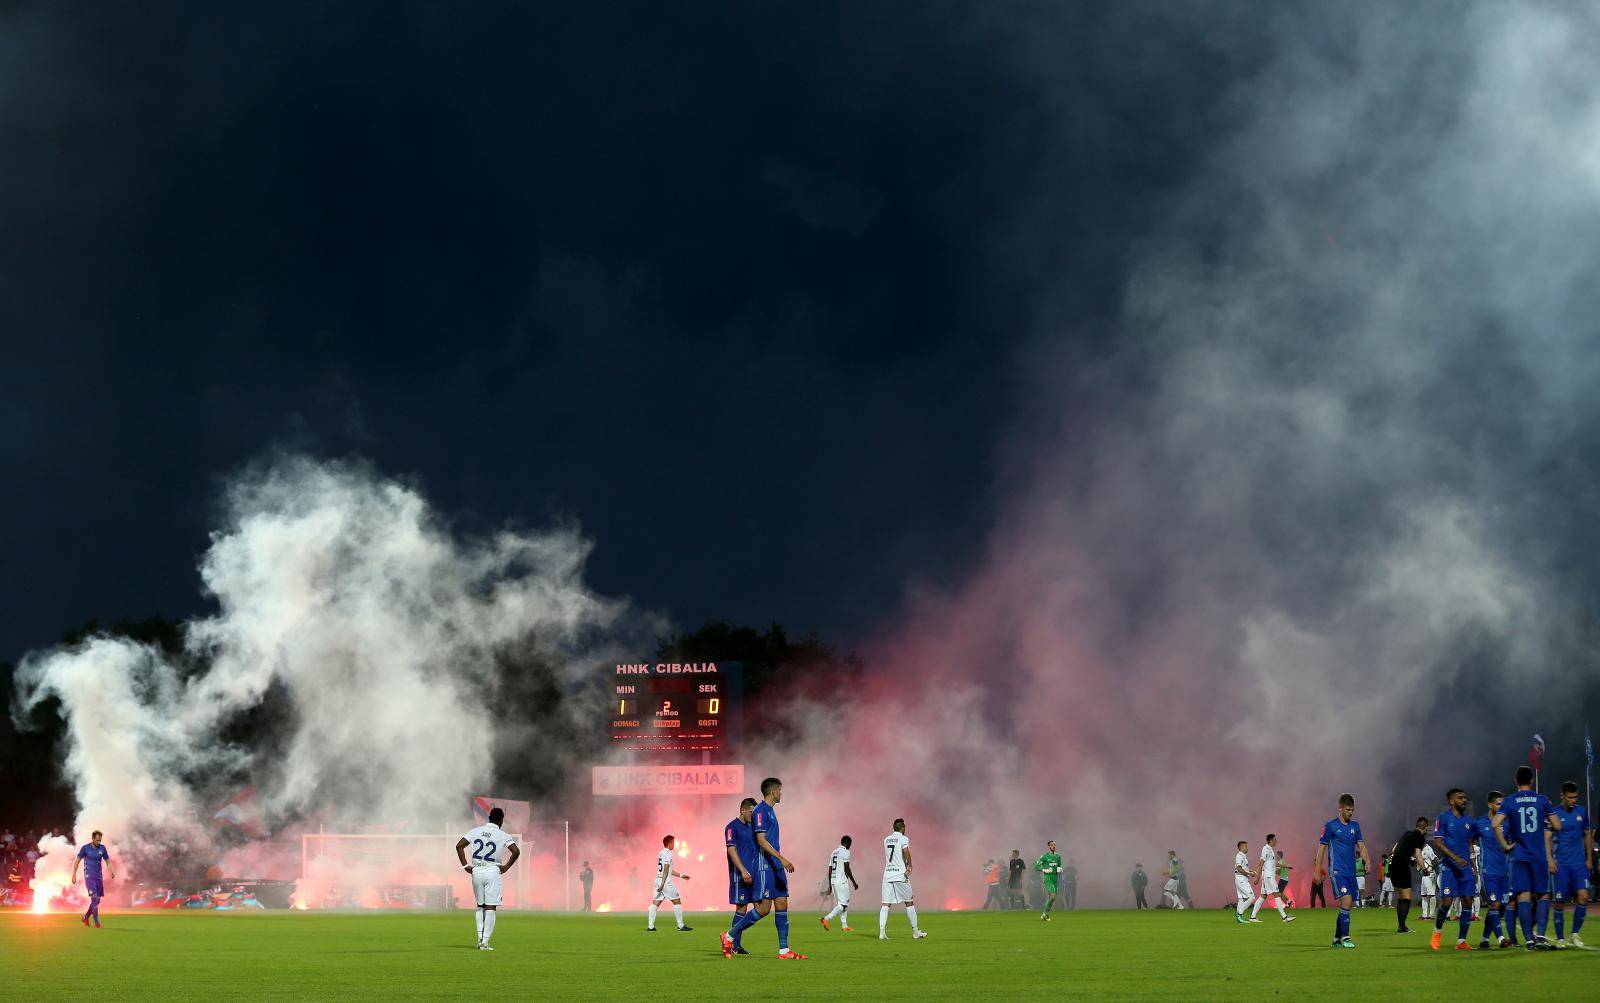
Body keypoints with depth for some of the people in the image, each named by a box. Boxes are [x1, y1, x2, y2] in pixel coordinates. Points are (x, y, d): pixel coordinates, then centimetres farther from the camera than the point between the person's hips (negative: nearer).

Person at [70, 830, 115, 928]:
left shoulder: (102, 848, 4)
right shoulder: (85, 848, -6)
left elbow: (107, 860, 9)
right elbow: (77, 861, 0)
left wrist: (111, 871, -10)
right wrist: (74, 875, -4)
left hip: (99, 876, 5)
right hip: (89, 876, -5)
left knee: (97, 900, 7)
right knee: (94, 898, -15)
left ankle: (86, 917, 29)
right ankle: (97, 922, -16)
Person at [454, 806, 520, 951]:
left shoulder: (475, 831, 5)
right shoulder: (503, 835, -4)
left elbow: (459, 846, 2)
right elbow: (516, 851, -15)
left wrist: (465, 866, 5)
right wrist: (506, 867, -3)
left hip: (476, 871, 3)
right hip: (493, 872, -3)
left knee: (480, 906, 19)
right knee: (490, 908, 0)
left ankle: (480, 938, 10)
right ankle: (485, 943, -4)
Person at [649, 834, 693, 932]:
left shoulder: (660, 854, 18)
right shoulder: (668, 854, -10)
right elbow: (666, 870, -18)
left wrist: (680, 875, 30)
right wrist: (662, 884, -23)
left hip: (657, 880, 8)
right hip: (666, 881, -8)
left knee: (655, 903, 3)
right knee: (677, 901, 0)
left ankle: (650, 926, -3)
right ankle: (681, 926, 1)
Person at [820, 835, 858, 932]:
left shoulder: (834, 852, 17)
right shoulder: (845, 852, -7)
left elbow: (830, 870, 17)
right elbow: (847, 869, -14)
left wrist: (830, 885, 21)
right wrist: (854, 882, -8)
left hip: (833, 880, 9)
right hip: (842, 881, -9)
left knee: (841, 903, 13)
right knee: (844, 904, -8)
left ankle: (844, 925, 10)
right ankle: (827, 918, -21)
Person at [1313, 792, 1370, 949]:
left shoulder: (1355, 826, 13)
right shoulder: (1330, 825, -2)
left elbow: (1360, 845, 12)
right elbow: (1322, 847, 1)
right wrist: (1317, 870, -1)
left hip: (1351, 871, 6)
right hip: (1337, 870, -6)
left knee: (1347, 905, 6)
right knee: (1346, 900, -19)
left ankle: (1337, 939, 16)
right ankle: (1345, 937, -17)